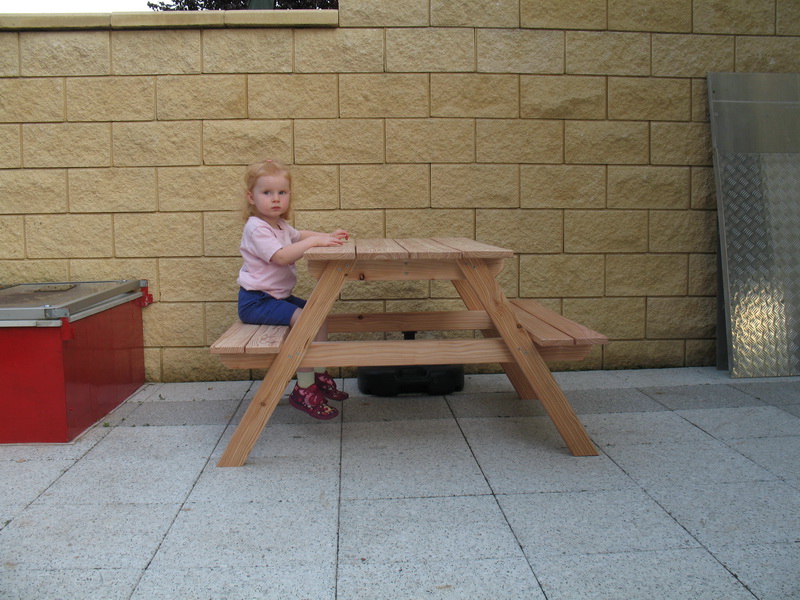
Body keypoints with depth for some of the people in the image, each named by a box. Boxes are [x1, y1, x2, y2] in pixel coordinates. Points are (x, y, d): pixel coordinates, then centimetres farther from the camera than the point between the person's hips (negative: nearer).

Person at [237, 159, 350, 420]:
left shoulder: (280, 226, 14)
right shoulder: (256, 228, -18)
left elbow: (298, 235, 33)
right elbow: (280, 256, -29)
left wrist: (327, 236, 16)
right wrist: (314, 241, -28)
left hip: (278, 296, 10)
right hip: (256, 301, -10)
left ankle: (319, 374, 17)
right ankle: (304, 389, -18)